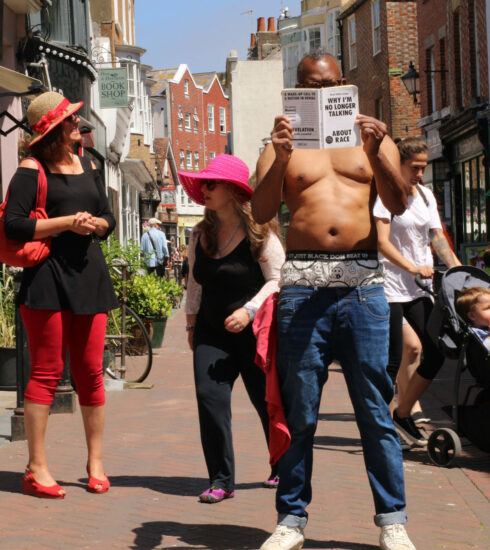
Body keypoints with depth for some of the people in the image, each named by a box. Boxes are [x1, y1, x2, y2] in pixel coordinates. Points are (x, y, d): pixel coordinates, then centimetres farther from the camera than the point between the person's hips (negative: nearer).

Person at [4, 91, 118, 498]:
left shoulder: (88, 166, 16)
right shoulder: (32, 169, -3)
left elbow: (108, 219, 20)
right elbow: (14, 224, -11)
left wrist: (96, 224, -3)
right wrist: (67, 222, -13)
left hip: (89, 275, 6)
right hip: (47, 277, -5)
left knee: (91, 371, 6)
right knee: (46, 372, -5)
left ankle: (96, 462, 15)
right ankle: (36, 468, 1)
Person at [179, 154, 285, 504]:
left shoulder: (260, 233, -10)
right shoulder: (201, 235, 8)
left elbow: (277, 279, -11)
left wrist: (249, 310, -22)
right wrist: (191, 325, 18)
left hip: (254, 332, -4)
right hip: (211, 333, 4)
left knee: (268, 402, 7)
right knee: (210, 397, -12)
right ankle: (221, 481, -5)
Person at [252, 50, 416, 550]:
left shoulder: (371, 138, 15)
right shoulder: (284, 146, 14)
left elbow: (398, 204, 2)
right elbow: (261, 213, -1)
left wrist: (376, 154, -15)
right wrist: (279, 156, -16)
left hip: (362, 280, 0)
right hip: (303, 282, 0)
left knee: (375, 407, 0)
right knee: (298, 409, 2)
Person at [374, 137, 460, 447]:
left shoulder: (426, 195, 15)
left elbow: (437, 236, 15)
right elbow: (382, 242, -14)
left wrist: (457, 268, 2)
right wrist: (413, 268, -20)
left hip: (420, 287, 7)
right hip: (391, 285, -7)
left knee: (436, 352, 3)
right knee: (392, 360, -7)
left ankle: (403, 413, 19)